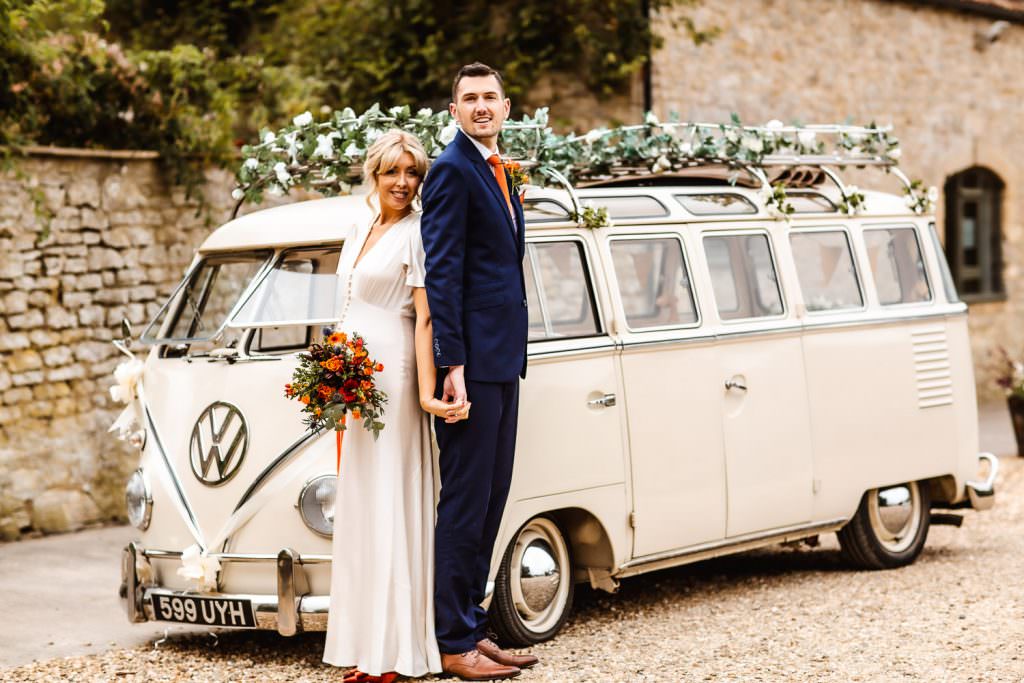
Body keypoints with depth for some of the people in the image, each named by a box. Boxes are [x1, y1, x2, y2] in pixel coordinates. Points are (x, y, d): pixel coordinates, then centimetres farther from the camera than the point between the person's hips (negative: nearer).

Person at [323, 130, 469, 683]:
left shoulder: (417, 235, -4)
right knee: (358, 503, 6)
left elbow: (424, 319, -10)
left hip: (391, 377, -8)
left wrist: (426, 392, -17)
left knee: (388, 504, -8)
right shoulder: (358, 237, 19)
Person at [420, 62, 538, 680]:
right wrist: (454, 366, -21)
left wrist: (510, 358, 18)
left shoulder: (497, 171, 19)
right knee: (465, 500, -5)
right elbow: (442, 274, -16)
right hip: (473, 360, -9)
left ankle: (473, 629, 20)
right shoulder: (453, 170, -10)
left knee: (490, 497, 12)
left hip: (502, 360, 9)